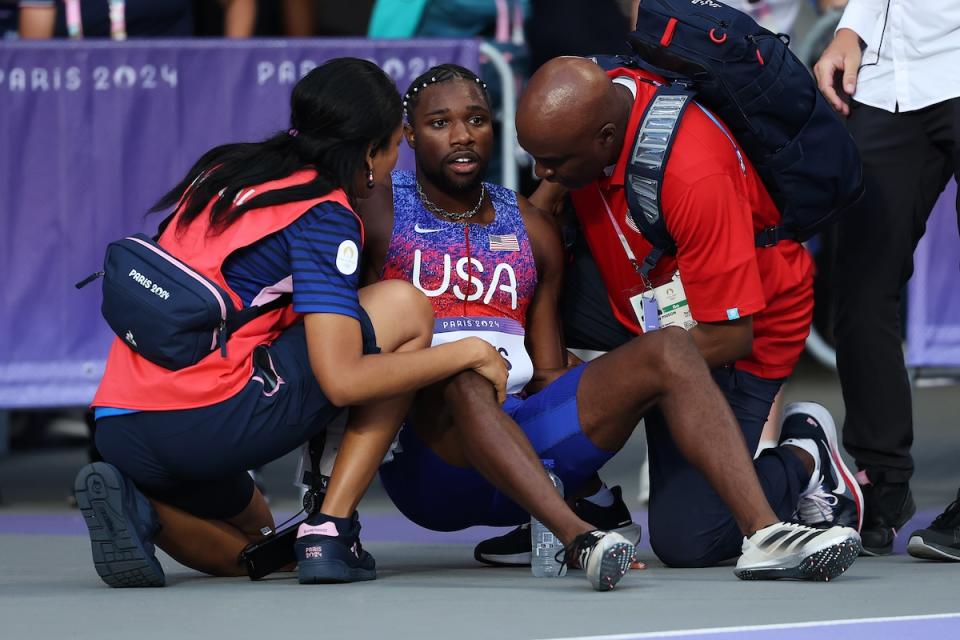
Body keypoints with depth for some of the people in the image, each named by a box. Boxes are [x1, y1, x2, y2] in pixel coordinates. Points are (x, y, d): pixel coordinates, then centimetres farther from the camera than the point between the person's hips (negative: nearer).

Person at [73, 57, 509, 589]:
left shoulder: (224, 171, 17)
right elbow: (343, 380, -13)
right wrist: (469, 352, -3)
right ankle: (329, 531, -1)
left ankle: (137, 507, 3)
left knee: (252, 543, 37)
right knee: (407, 308, 4)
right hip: (208, 421, -8)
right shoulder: (325, 215, -5)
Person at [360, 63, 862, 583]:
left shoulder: (531, 230, 20)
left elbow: (548, 376, 17)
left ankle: (764, 531, -31)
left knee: (668, 351, -13)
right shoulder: (379, 213, 7)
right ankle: (576, 536, -54)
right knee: (459, 377, -38)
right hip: (426, 455, -5)